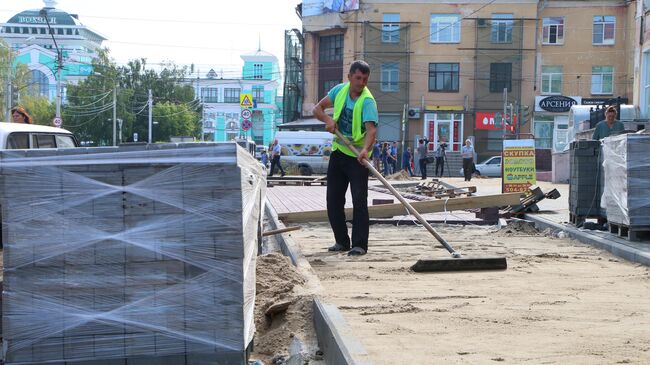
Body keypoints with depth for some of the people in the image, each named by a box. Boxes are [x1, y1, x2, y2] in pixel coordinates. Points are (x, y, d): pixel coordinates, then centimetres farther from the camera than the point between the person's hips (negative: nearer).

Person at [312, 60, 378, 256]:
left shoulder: (367, 101, -19)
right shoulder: (340, 90, 0)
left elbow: (371, 129, -33)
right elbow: (317, 108, 7)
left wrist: (365, 149, -51)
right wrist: (328, 119, -15)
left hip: (358, 156, -6)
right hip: (339, 151, 6)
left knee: (359, 200, -11)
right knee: (333, 200, 7)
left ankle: (360, 244, -6)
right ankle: (342, 241, 18)